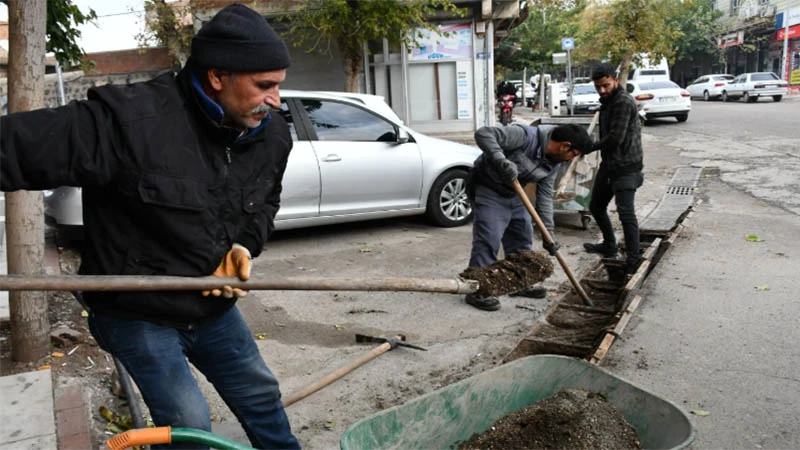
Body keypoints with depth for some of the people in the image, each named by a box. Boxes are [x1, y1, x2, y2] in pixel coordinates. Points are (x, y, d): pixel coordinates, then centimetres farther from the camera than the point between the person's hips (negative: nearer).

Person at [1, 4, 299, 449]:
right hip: (136, 312, -5)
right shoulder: (130, 118, -29)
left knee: (261, 396, 16)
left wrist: (245, 245, -8)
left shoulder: (273, 136, -8)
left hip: (214, 305, 6)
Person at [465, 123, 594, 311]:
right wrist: (502, 161, -45)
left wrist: (548, 232, -4)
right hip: (487, 188, -9)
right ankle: (478, 290, -7)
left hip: (514, 193, 9)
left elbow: (545, 196, 0)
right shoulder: (525, 135, -28)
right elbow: (483, 134, -33)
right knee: (488, 239, -14)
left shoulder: (553, 164, -3)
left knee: (522, 237, 13)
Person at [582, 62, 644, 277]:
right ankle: (609, 246, 36)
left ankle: (634, 259, -10)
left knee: (625, 211, -15)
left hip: (626, 165, -10)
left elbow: (616, 137, -23)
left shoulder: (623, 102, -16)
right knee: (596, 206, 18)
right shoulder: (607, 102, 15)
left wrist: (590, 147, -11)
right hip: (609, 164, 10)